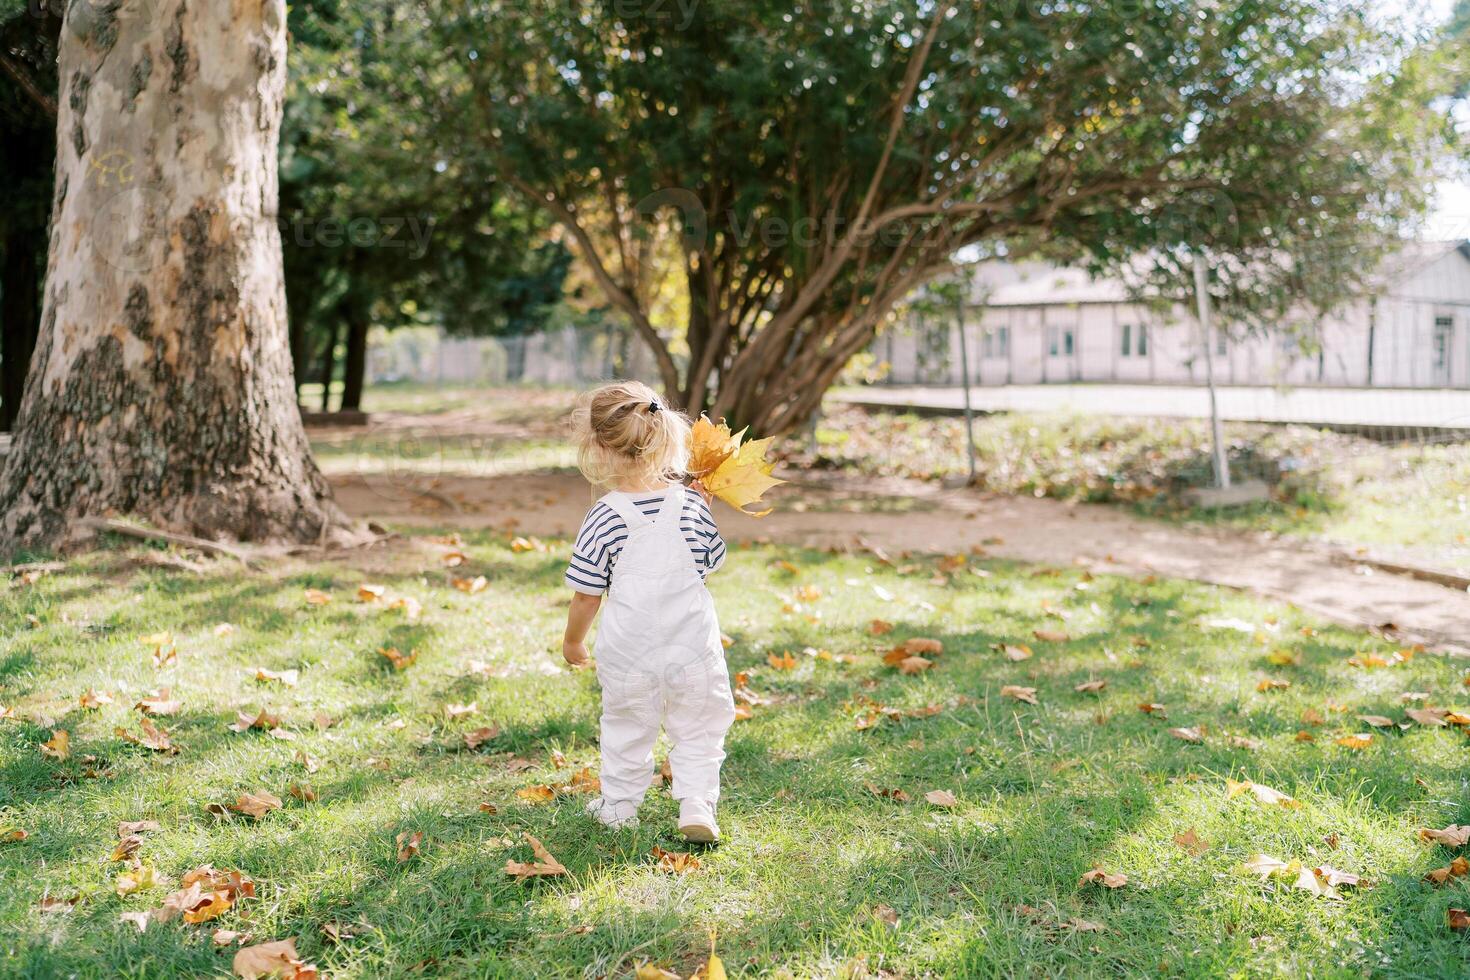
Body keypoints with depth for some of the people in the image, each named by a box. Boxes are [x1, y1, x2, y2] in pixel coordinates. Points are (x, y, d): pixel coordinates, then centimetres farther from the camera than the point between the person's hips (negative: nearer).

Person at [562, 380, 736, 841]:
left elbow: (587, 594, -8)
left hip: (628, 652, -1)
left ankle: (618, 807, 31)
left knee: (626, 730, 18)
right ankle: (697, 807, 7)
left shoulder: (605, 517, -15)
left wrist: (572, 640, 8)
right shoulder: (691, 505, -8)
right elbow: (712, 561, 7)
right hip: (693, 646, 1)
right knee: (697, 731, 15)